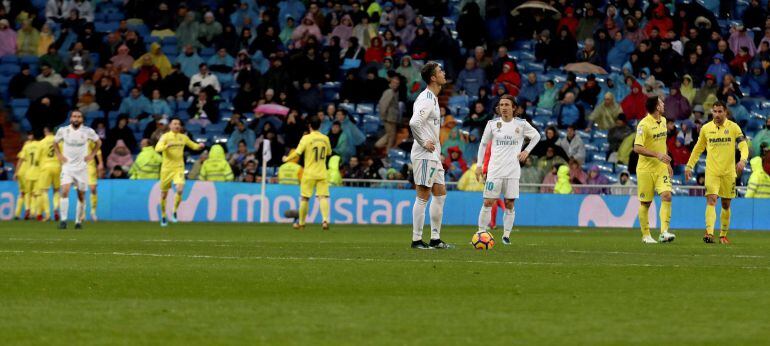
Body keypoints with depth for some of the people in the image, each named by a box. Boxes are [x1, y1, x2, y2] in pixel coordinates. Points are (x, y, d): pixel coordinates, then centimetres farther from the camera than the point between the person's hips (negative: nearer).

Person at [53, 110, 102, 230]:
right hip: (67, 166, -1)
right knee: (65, 191, -19)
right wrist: (59, 155, 4)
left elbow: (98, 142, 13)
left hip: (82, 167, 1)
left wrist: (91, 155, 3)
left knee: (81, 196, 5)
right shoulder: (63, 131, -3)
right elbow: (55, 142, 16)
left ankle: (78, 221, 19)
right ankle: (63, 220, -16)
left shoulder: (88, 131, -5)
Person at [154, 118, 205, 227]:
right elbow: (158, 148, -20)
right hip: (167, 168, -2)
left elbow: (193, 146, 21)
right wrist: (167, 146, -39)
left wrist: (199, 146, -1)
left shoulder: (183, 137, 7)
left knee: (180, 190, -21)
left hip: (179, 168, 2)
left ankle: (174, 212, -1)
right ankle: (163, 216, 26)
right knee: (164, 194, 6)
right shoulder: (165, 137, -6)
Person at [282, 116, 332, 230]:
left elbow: (297, 153, -14)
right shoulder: (325, 138, 4)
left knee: (304, 198, 8)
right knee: (323, 197, -2)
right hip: (322, 173, 3)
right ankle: (325, 220, -21)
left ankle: (301, 223, 18)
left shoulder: (306, 138, -9)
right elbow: (329, 153, 20)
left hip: (309, 173, -3)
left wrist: (286, 159, 3)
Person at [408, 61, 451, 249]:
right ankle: (416, 240, -4)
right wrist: (424, 143, -20)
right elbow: (414, 122, -31)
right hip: (424, 155, -10)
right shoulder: (427, 99, -17)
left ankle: (435, 238, 17)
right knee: (423, 197, -7)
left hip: (433, 155, 10)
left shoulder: (432, 98, 15)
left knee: (440, 193, 12)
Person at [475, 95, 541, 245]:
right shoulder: (492, 124, 2)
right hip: (495, 169, 0)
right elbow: (483, 144, 11)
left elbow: (536, 136, 18)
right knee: (488, 202, -6)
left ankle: (506, 235, 10)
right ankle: (481, 232, 0)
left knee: (509, 204, 1)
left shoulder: (521, 124, 1)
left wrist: (527, 151, 5)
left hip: (513, 170, 0)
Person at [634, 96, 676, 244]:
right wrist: (657, 155, -26)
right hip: (646, 169, -6)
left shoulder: (663, 121, 10)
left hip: (661, 167, 6)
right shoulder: (644, 124, -15)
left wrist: (668, 163, 23)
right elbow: (637, 148, -20)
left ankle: (664, 232, -17)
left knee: (666, 195, -14)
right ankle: (646, 235, 16)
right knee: (645, 203, 3)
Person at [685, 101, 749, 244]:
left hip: (728, 172, 0)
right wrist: (689, 166, 10)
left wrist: (743, 160, -25)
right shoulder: (706, 128, 4)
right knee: (711, 200, -16)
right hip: (711, 172, 0)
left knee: (726, 204, 8)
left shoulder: (734, 127, -1)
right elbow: (698, 149, 14)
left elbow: (743, 145, -6)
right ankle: (709, 233, -27)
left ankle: (723, 235, 21)